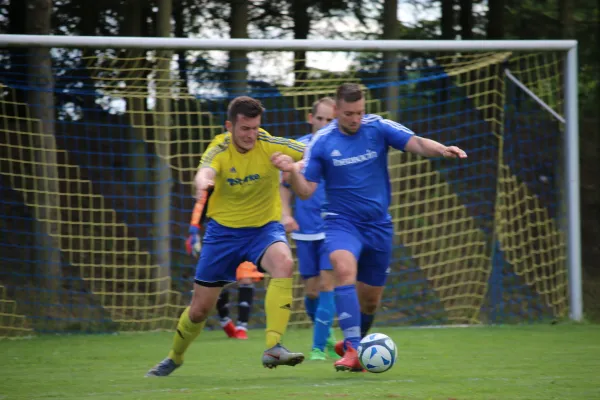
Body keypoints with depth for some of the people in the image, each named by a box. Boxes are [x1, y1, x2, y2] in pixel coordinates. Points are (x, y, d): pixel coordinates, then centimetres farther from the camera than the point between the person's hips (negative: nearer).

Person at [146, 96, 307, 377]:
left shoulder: (270, 145, -14)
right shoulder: (219, 150, -16)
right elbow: (204, 173, -39)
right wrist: (202, 184, -64)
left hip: (264, 227, 0)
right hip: (224, 229, 0)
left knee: (284, 262, -36)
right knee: (199, 309, 7)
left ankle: (273, 348, -39)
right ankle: (174, 357, 39)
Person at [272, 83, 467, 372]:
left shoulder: (378, 128, -5)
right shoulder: (322, 142, -6)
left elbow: (416, 144, -17)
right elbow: (306, 191, -6)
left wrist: (441, 150, -37)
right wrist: (292, 171, -26)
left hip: (378, 225, 2)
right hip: (342, 222, -2)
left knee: (370, 299, 11)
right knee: (344, 269, -32)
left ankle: (354, 343, 41)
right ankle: (352, 349, -35)